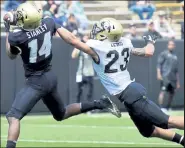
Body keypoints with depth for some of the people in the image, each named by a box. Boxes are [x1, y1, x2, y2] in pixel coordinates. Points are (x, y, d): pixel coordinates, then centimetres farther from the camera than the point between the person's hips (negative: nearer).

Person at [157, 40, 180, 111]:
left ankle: (168, 108, 15)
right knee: (163, 91, -16)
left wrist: (178, 82, 21)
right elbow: (159, 64, -3)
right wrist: (159, 74, -18)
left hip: (173, 78, 6)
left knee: (172, 93, 5)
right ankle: (161, 108, -21)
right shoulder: (163, 54, 5)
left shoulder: (175, 56, 22)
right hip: (165, 77, -6)